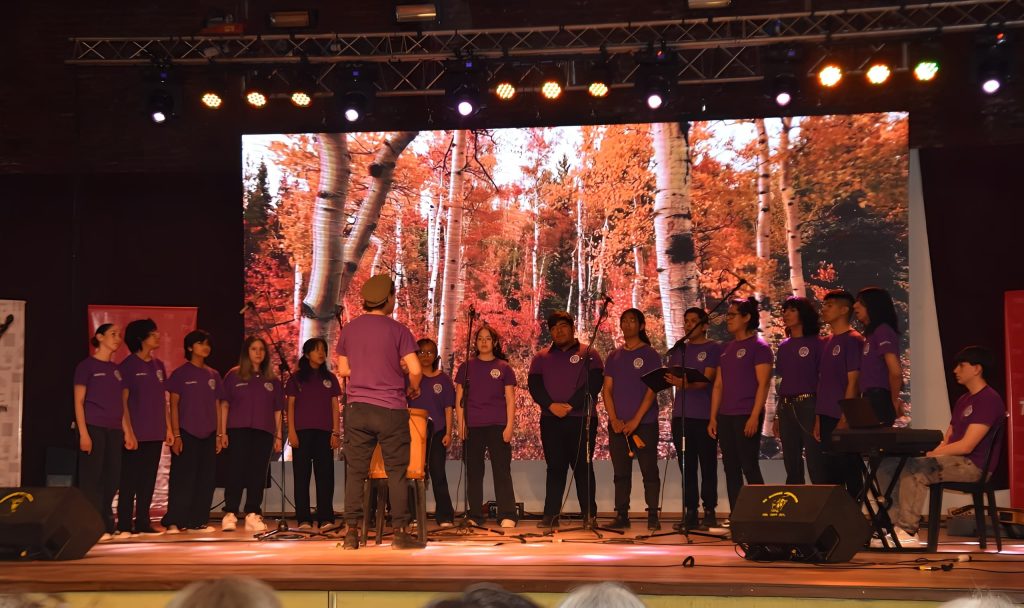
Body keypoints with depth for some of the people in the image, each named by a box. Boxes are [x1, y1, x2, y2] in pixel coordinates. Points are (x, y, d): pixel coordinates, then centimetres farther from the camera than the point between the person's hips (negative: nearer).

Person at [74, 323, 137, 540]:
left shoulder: (117, 369, 16)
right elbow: (78, 402, -6)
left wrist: (127, 432, 11)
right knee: (92, 478, -6)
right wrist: (83, 433, -14)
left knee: (112, 478, 5)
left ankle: (106, 524, 12)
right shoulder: (87, 365, -2)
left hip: (114, 430, 6)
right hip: (93, 428, -6)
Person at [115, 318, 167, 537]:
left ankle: (143, 522, 14)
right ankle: (124, 524, 0)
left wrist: (168, 427, 12)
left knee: (149, 478, 8)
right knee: (130, 479, -3)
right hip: (136, 432, -6)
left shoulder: (158, 365, 13)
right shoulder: (128, 365, -5)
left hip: (155, 433, 6)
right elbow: (123, 400, -7)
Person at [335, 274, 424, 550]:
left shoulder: (349, 329, 6)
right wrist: (414, 389, 8)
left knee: (355, 472, 5)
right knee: (397, 472, 4)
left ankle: (352, 532, 3)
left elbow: (343, 370, 11)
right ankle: (400, 532, 2)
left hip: (357, 408, 3)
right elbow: (415, 370, -11)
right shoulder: (397, 330, -6)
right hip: (391, 409, -3)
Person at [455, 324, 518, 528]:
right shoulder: (466, 367, 11)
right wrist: (461, 424, -2)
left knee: (502, 470, -7)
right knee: (473, 472, 4)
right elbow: (459, 398, 9)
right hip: (472, 427, 2)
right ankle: (474, 517, 9)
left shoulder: (504, 368, 7)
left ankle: (507, 516, -9)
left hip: (497, 426, -2)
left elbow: (510, 399, 5)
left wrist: (509, 426, -5)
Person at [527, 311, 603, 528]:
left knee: (583, 467, -1)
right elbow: (534, 385, 4)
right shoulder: (541, 358, 14)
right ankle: (550, 515, 3)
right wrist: (552, 406, -13)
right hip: (551, 420, 3)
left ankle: (590, 514, 3)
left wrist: (570, 406, -15)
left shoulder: (588, 354, 4)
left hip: (581, 419, -3)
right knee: (555, 467, 3)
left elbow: (594, 383, -7)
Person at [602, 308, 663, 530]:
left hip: (645, 423, -4)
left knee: (649, 471, -3)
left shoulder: (650, 355, 0)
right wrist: (614, 419, -5)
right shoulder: (614, 356, 12)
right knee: (620, 473, 5)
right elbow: (607, 390, 9)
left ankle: (653, 516, 1)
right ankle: (621, 515, 9)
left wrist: (635, 420, -14)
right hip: (617, 425, 4)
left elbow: (652, 390, -6)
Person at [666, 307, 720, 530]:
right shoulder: (678, 350, 17)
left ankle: (709, 512, 2)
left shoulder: (713, 348, 1)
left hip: (705, 415, -4)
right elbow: (672, 377, 9)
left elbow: (707, 379, -10)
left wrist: (684, 383, -28)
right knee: (687, 466, 5)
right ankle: (690, 512, 9)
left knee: (708, 466, -2)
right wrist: (673, 381, -15)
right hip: (681, 415, 5)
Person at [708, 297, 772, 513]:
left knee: (749, 467, -7)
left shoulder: (759, 346, -5)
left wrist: (755, 417, -19)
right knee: (731, 469, 7)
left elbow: (763, 384, -12)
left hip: (746, 416, -7)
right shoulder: (727, 349, 17)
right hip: (725, 417, 7)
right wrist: (713, 417, 11)